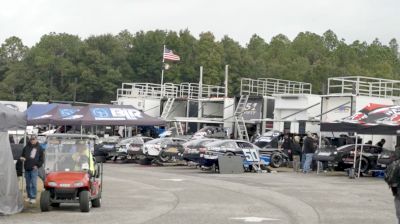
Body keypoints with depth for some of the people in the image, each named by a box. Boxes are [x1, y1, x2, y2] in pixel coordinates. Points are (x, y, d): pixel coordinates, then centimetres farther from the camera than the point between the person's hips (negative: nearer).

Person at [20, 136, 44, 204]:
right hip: (27, 168, 3)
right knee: (28, 184, 9)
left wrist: (37, 165, -4)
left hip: (34, 168, -3)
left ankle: (33, 198, -5)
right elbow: (22, 155, 19)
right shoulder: (26, 147, 10)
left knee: (34, 183, -8)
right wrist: (22, 158, -4)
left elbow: (42, 158, 6)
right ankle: (29, 196, 19)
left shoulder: (39, 148, 4)